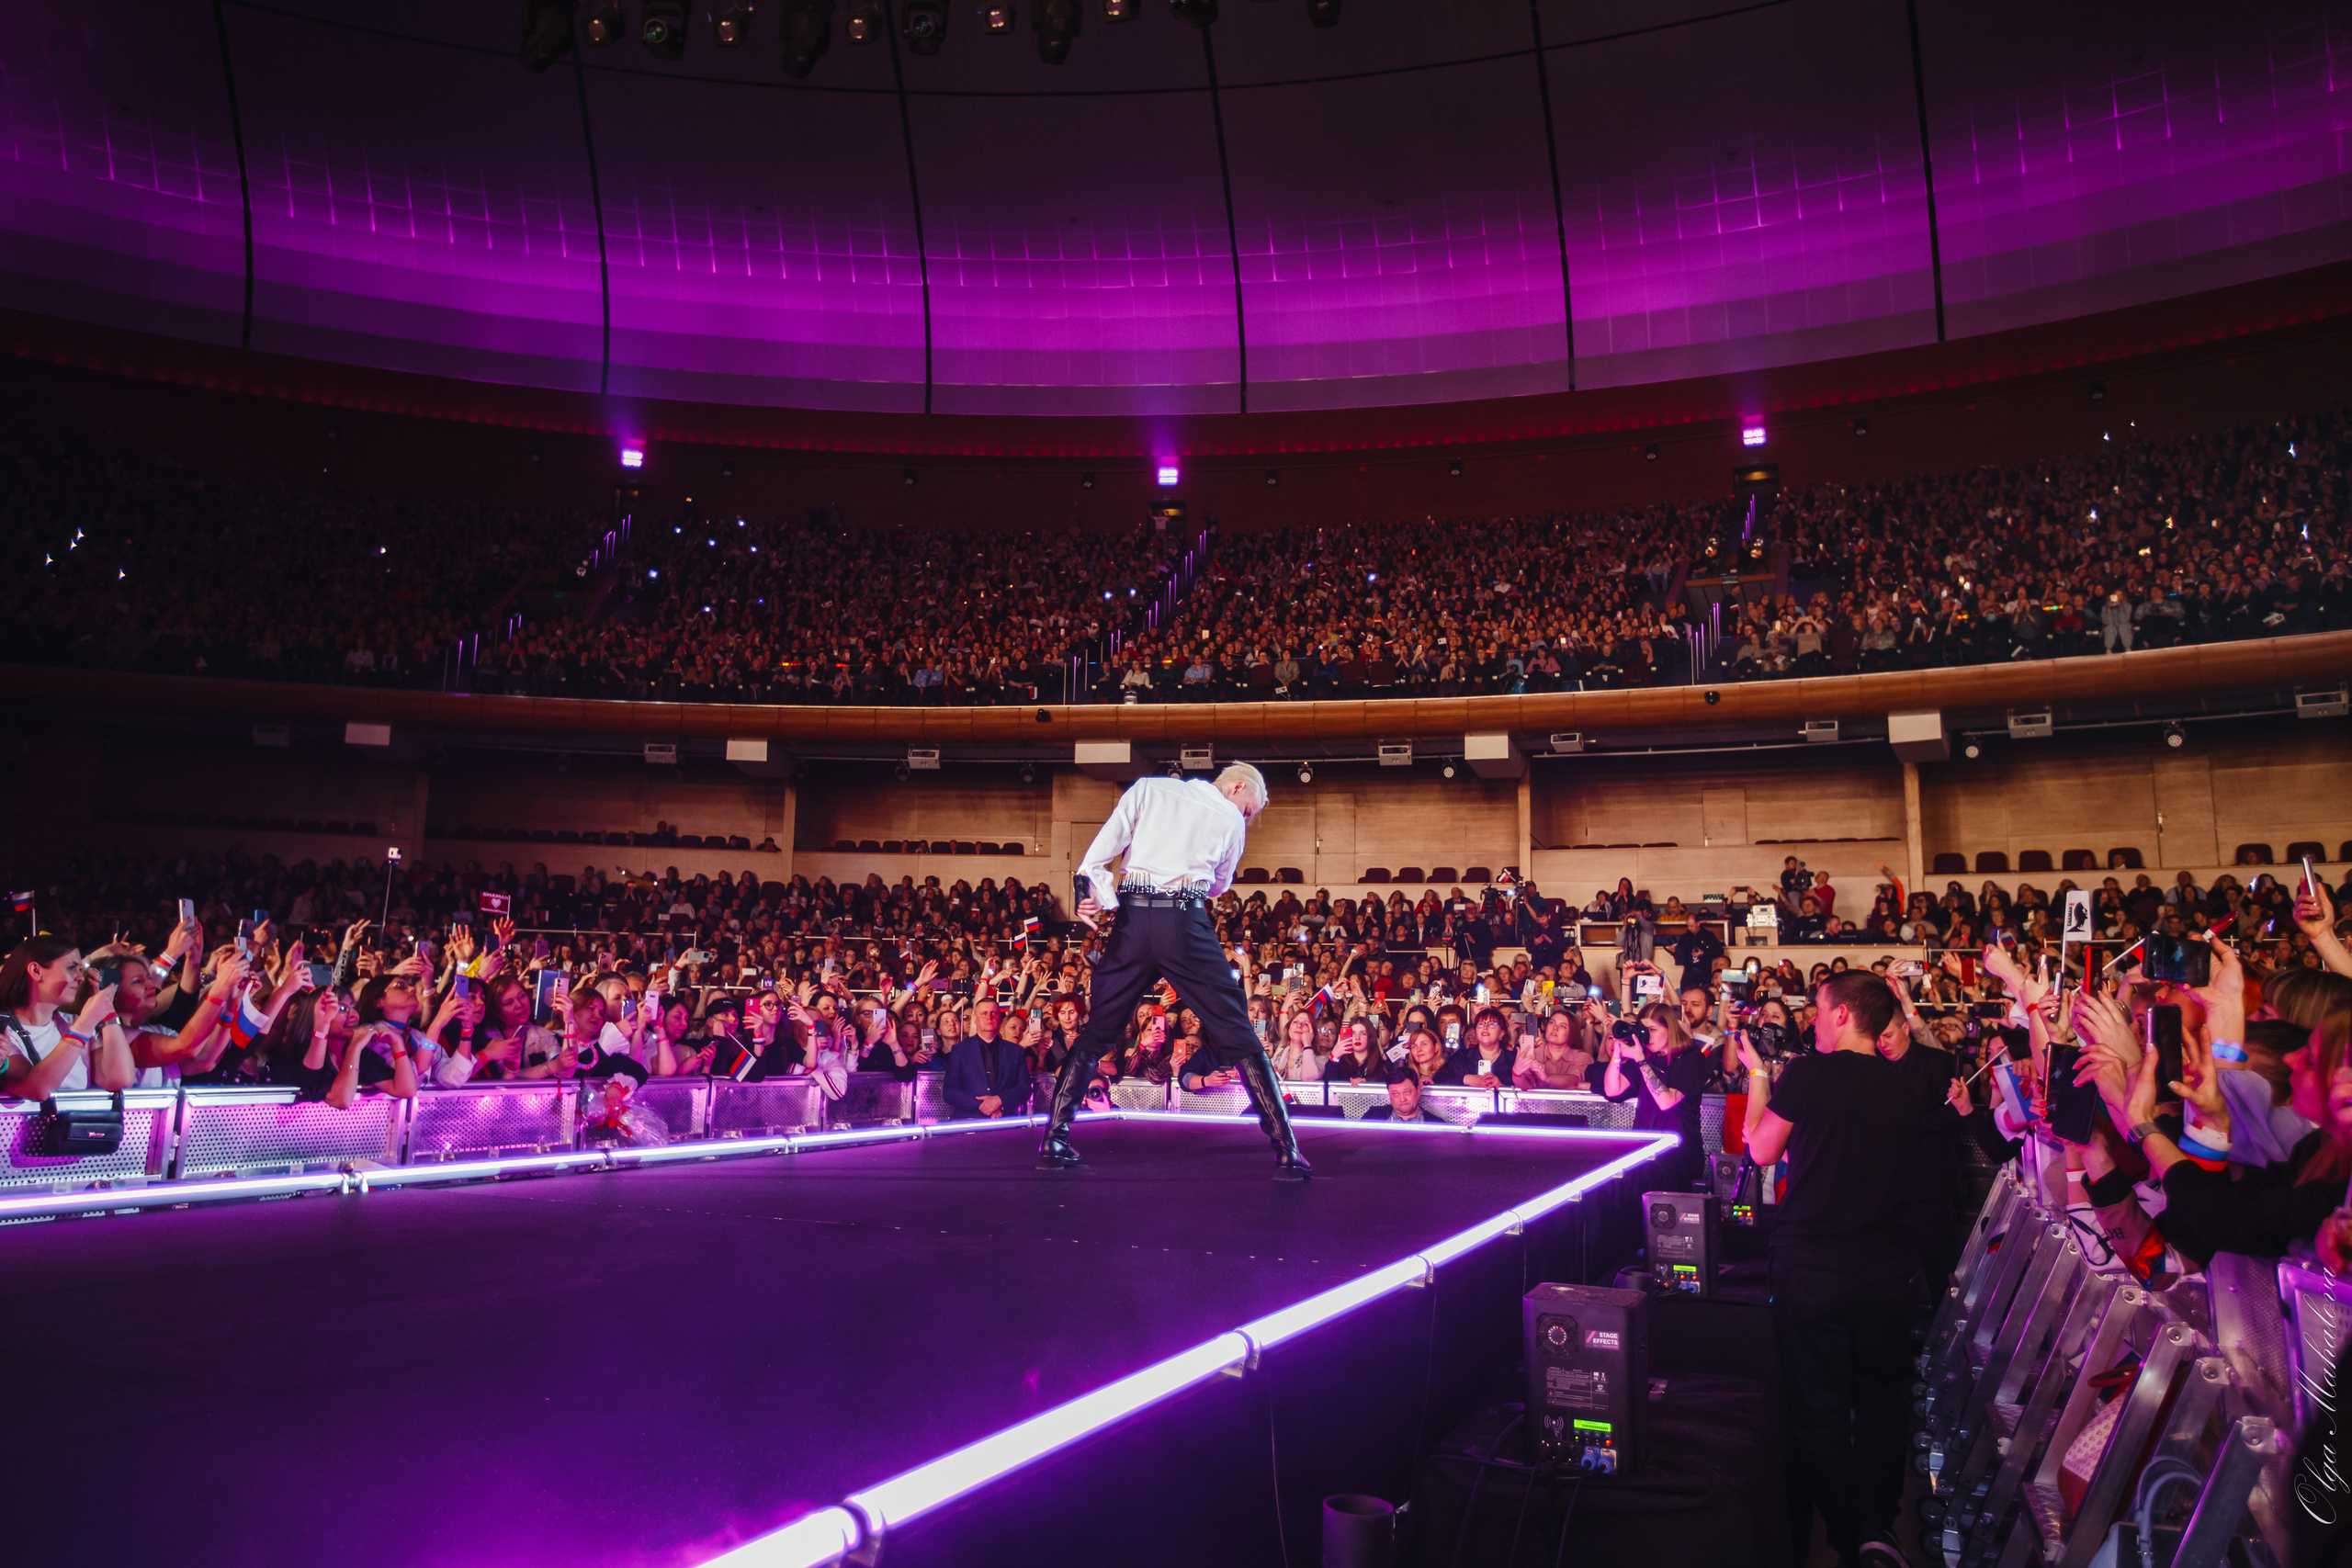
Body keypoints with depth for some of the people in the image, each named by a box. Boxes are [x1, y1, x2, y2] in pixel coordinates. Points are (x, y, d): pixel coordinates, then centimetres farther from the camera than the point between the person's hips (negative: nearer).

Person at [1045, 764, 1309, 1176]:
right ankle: (1286, 1150, 2)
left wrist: (1102, 901, -1)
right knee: (1238, 1036, 4)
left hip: (1132, 921, 3)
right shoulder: (1230, 818, 12)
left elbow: (1095, 856, 5)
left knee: (1096, 1033, 15)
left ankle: (1053, 1142, 13)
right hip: (1185, 924, -2)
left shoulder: (1147, 789, 18)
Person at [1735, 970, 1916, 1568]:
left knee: (1819, 1406, 8)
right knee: (1882, 1395, 18)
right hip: (1886, 1267, 4)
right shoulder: (1901, 1085, -1)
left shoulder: (1808, 1074, -15)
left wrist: (1757, 1075, 10)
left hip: (1812, 1268, -4)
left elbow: (1762, 1150, -1)